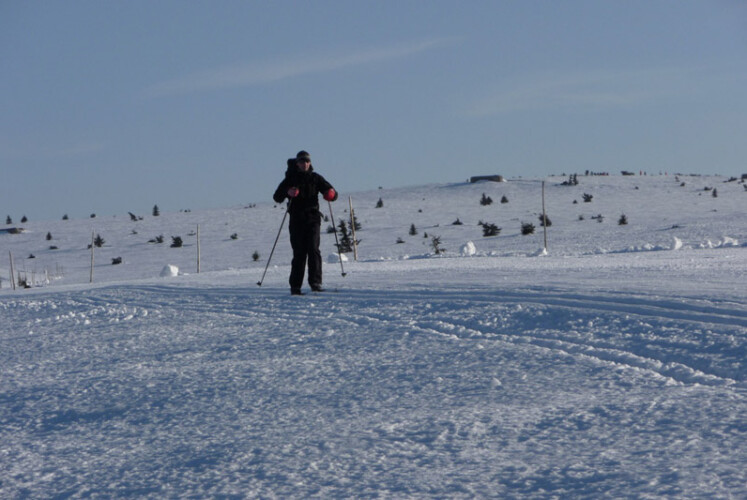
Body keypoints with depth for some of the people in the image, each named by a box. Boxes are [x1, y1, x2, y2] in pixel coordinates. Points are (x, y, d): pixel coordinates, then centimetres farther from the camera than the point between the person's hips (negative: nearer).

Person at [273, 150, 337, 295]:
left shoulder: (315, 178, 9)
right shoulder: (290, 179, 4)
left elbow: (331, 192, 8)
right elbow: (277, 197, -3)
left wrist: (331, 194, -18)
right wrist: (287, 193, -25)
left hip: (313, 219, 1)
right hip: (296, 220, -1)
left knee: (313, 250, -12)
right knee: (299, 253, -2)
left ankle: (315, 283, -13)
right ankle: (295, 286, 4)